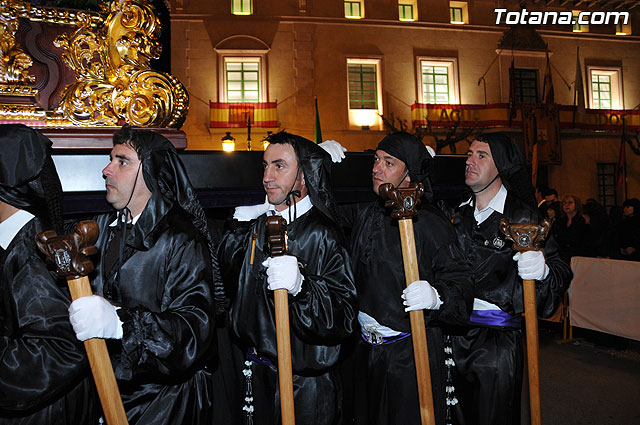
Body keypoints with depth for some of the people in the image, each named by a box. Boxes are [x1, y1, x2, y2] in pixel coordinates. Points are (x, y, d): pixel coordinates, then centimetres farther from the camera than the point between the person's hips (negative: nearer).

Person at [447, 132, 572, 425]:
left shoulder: (522, 216, -7)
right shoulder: (458, 214, 7)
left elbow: (561, 271, -9)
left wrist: (541, 270, -29)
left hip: (498, 341, -4)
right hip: (454, 336, 5)